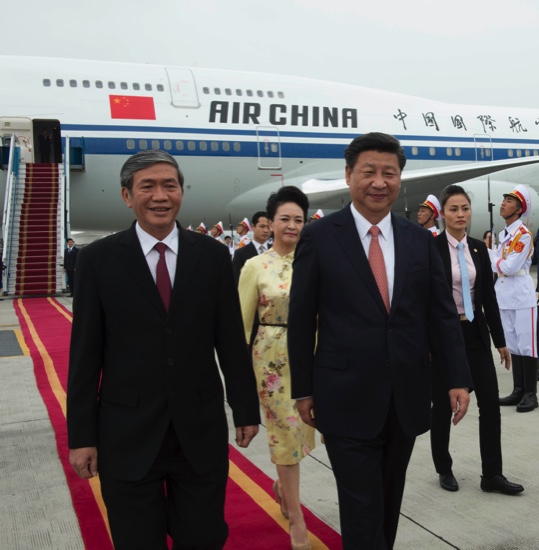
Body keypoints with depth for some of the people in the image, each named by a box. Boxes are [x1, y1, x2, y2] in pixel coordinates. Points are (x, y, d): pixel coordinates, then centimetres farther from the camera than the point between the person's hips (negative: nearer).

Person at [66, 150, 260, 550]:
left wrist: (246, 409, 7)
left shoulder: (213, 255, 0)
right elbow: (86, 353, -2)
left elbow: (232, 340, 4)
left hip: (201, 429, 1)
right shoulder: (99, 259, -3)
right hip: (127, 433, -1)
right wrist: (81, 435, -3)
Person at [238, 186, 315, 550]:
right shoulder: (256, 266, -4)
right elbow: (243, 323, -1)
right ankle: (297, 520, 19)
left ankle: (282, 485, 45)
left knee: (299, 429, 14)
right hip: (272, 357, -2)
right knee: (286, 431, 5)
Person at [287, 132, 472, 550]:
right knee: (362, 509, 1)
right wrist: (303, 389, -1)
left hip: (407, 399, 4)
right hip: (347, 401, -4)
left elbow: (444, 314, 7)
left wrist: (459, 378, 0)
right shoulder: (319, 238, -6)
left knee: (390, 503, 19)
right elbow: (301, 320, -2)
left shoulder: (420, 240, 4)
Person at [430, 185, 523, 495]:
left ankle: (492, 475, 15)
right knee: (443, 405, 8)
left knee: (490, 402, 3)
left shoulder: (479, 248, 7)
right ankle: (444, 469, 26)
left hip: (475, 333, 5)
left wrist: (500, 340, 10)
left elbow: (489, 297, 9)